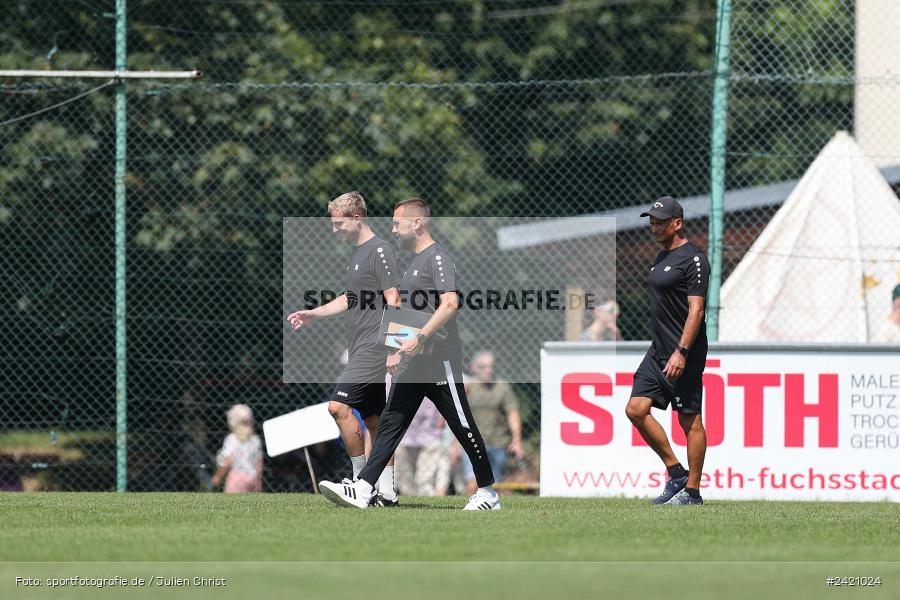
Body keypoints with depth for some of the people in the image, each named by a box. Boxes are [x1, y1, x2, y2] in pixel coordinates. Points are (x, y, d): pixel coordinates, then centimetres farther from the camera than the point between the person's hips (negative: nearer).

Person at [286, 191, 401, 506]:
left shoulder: (380, 251, -10)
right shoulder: (356, 253, 19)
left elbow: (393, 299, -16)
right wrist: (313, 314, 26)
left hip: (375, 348, -10)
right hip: (360, 351, 10)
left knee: (339, 406, -18)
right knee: (373, 421, 8)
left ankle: (361, 478, -10)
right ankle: (386, 492, 9)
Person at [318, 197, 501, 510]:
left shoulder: (437, 257, -10)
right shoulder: (414, 262, 20)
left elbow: (450, 304, -22)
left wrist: (420, 338, -29)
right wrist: (400, 351, 27)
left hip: (440, 362, -10)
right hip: (412, 366, 10)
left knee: (463, 427, -2)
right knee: (390, 423, 0)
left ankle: (487, 492, 7)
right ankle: (362, 490, -7)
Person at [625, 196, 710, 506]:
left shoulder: (693, 259, -12)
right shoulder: (662, 256, 17)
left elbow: (695, 310, -18)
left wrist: (681, 352, -25)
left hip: (683, 355, -9)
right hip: (658, 352, 9)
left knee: (690, 420, -3)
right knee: (636, 410, 1)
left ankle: (692, 490, 2)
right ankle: (676, 474, 9)